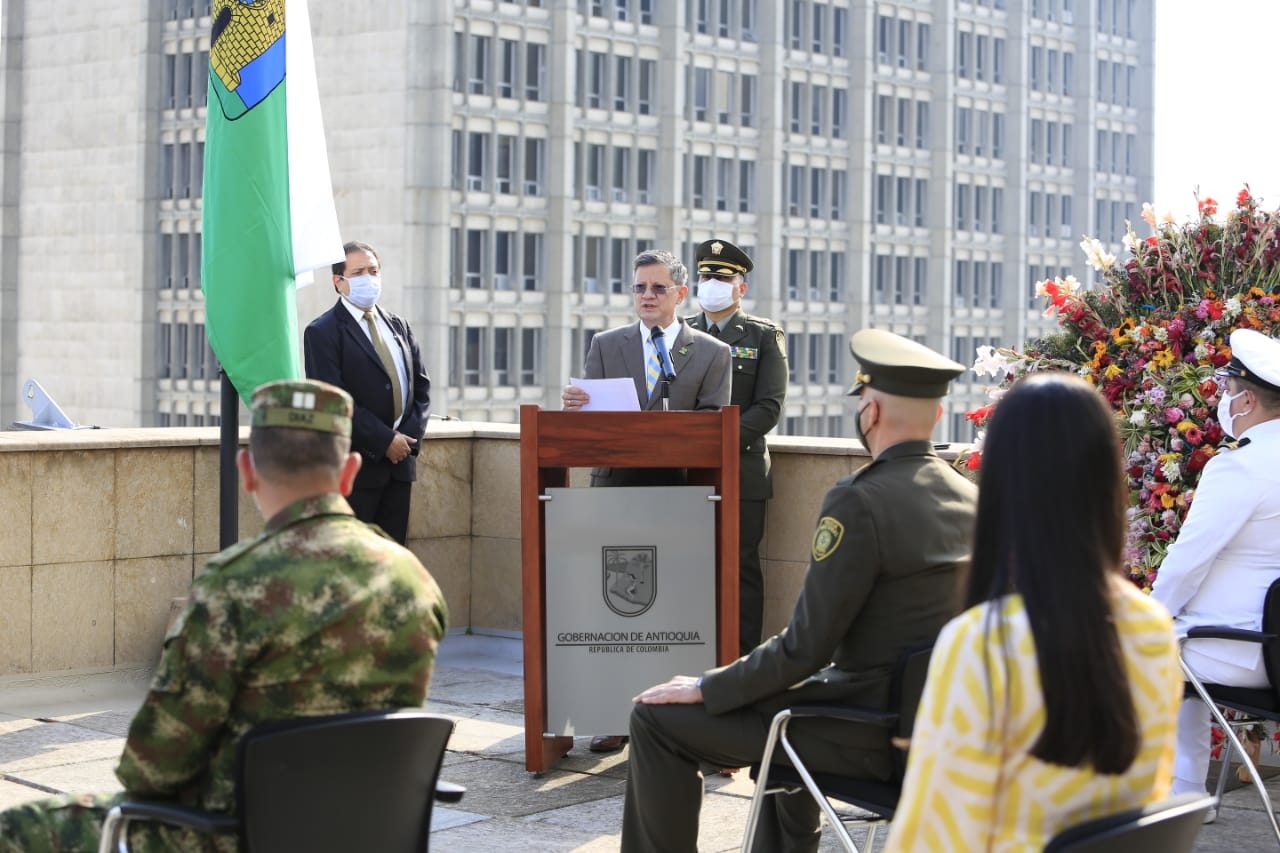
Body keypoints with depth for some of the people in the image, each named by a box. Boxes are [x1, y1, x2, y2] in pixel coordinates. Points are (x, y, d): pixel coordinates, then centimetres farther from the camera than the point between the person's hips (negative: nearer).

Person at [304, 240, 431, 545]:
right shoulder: (323, 332, -7)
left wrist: (411, 434, -2)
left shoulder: (398, 326, 15)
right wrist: (384, 441, -15)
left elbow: (421, 384, 15)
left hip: (400, 462, 6)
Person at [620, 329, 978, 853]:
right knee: (781, 697, 36)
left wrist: (706, 688, -7)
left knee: (658, 717, 1)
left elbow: (805, 647, -21)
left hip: (868, 738, -8)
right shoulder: (969, 499, 2)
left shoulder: (860, 501, -22)